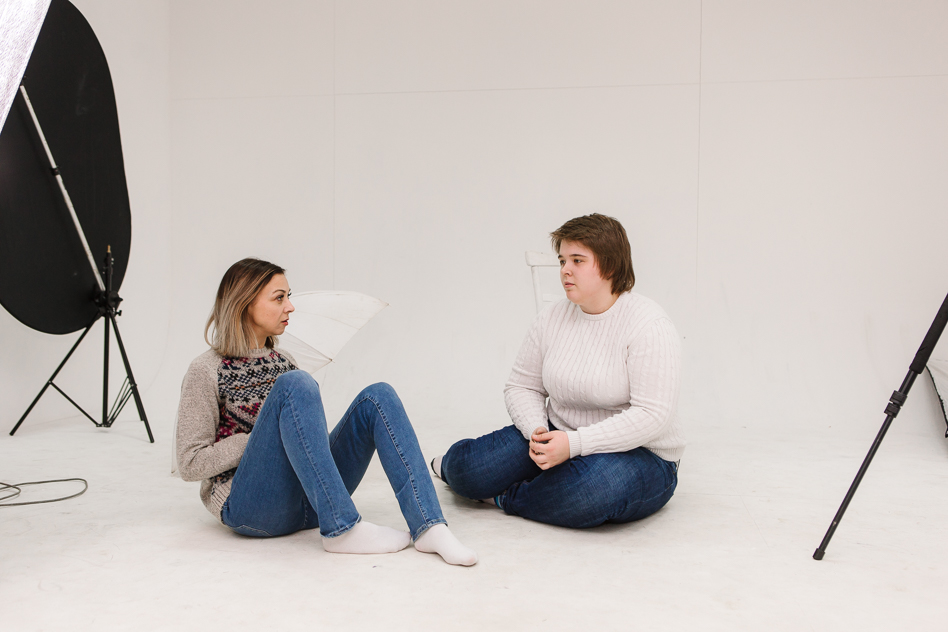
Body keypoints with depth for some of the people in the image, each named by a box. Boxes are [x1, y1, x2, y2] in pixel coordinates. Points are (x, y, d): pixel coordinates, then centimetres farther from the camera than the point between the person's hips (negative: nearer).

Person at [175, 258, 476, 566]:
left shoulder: (283, 361, 17)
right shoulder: (206, 371, -2)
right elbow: (190, 464, -6)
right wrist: (265, 438, -10)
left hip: (308, 502, 6)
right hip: (250, 508, -6)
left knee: (378, 396, -12)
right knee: (295, 384, -27)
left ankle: (429, 528, -27)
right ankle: (342, 529, -29)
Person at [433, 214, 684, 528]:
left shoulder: (649, 325, -16)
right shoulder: (552, 318, 2)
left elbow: (653, 415, -22)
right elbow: (522, 386, 7)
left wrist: (574, 443, -28)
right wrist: (537, 431, -15)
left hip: (637, 454, -4)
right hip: (559, 436, 5)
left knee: (596, 487, -40)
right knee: (467, 468, -14)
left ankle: (504, 498, -11)